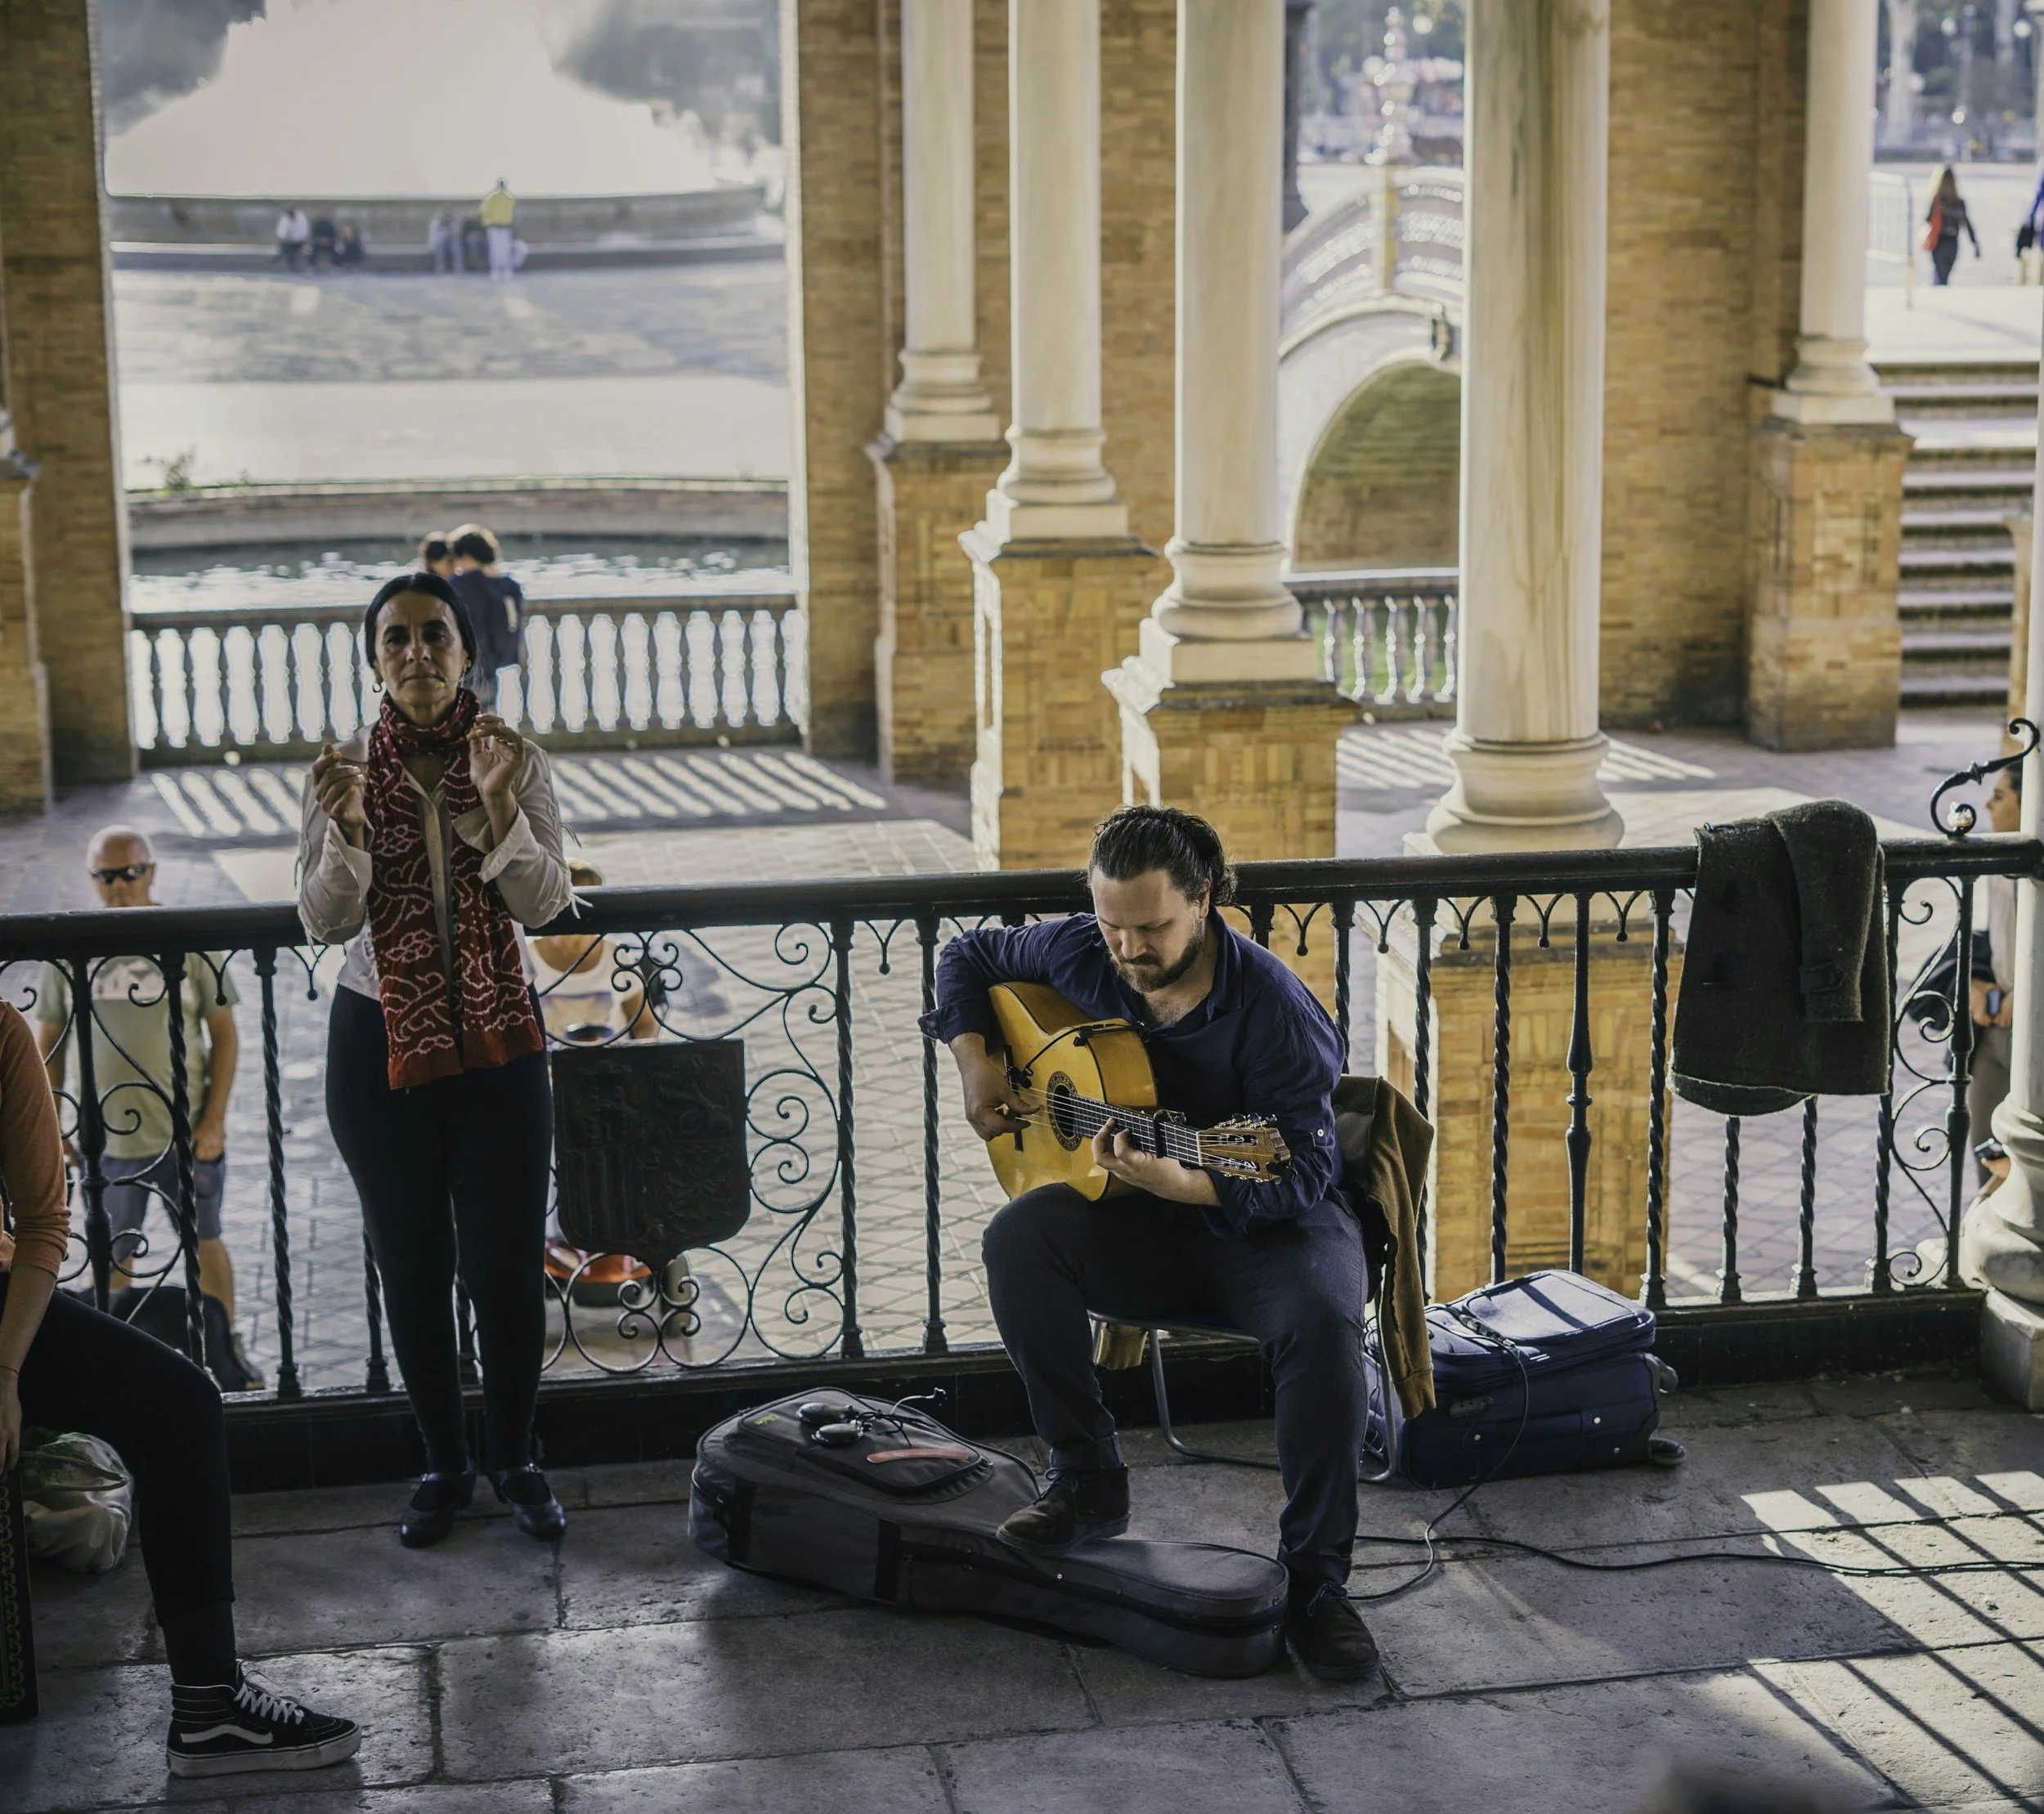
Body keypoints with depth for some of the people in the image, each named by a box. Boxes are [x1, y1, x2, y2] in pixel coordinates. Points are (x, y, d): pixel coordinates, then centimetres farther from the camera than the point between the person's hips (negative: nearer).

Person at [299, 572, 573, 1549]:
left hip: (497, 1042, 0)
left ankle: (514, 1459, 19)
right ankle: (444, 1465, 23)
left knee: (507, 1261, 1)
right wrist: (348, 826, -23)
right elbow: (324, 921, -6)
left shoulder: (518, 762, -2)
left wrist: (498, 804, -24)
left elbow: (543, 902, -10)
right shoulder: (343, 770, -1)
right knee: (413, 1265, 8)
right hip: (379, 1043, 1)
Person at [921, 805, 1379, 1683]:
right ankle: (1088, 1479, -9)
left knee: (1325, 1318, -36)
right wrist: (976, 1063, -2)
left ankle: (1316, 1581, -24)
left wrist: (1182, 1183, -40)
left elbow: (1305, 1171, -25)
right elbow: (968, 956, 14)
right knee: (1018, 1238, -25)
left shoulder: (1272, 1010, -22)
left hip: (1271, 1226, -4)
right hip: (1138, 1226, 4)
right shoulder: (1079, 955, -5)